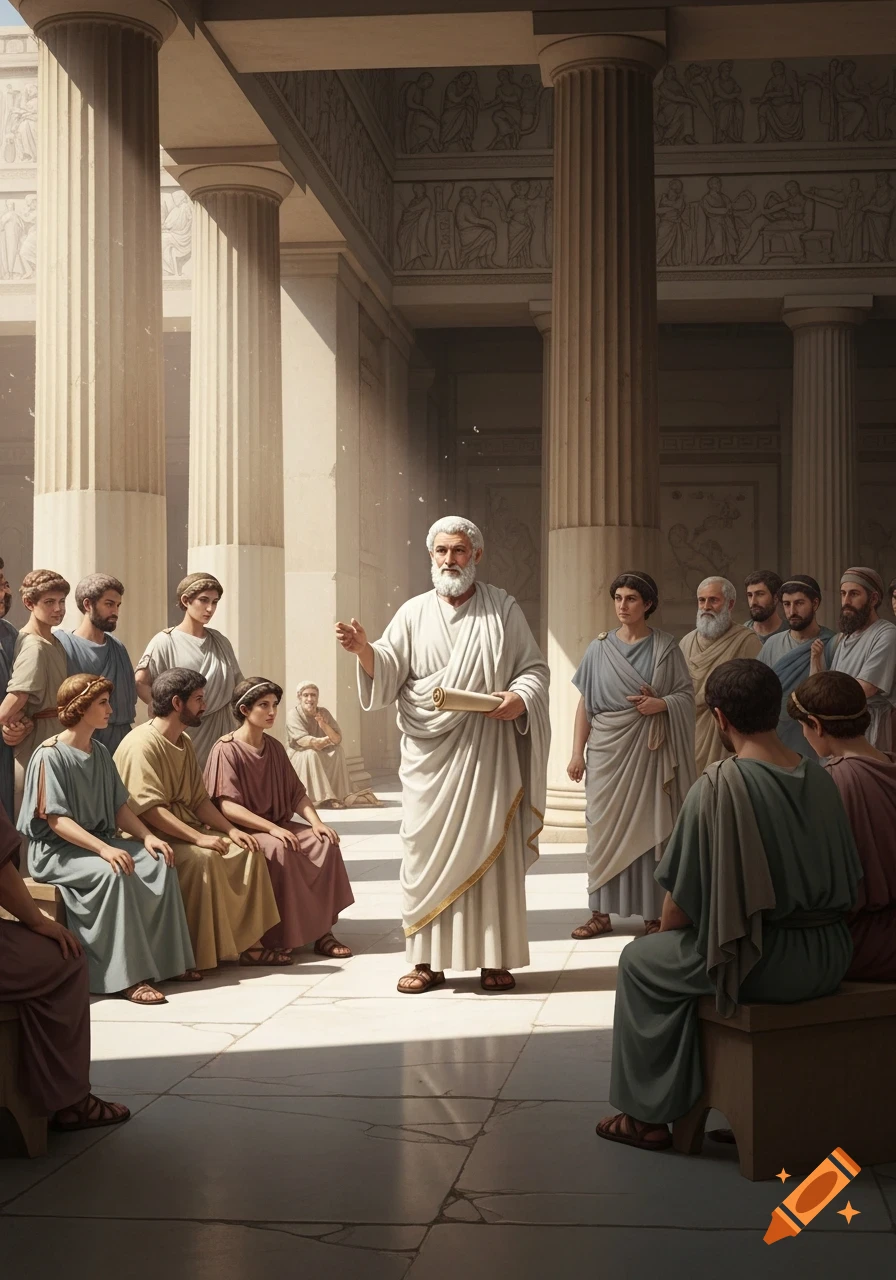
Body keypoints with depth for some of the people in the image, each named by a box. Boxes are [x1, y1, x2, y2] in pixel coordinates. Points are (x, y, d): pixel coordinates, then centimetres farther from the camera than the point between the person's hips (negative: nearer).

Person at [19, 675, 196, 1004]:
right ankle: (128, 976, -32)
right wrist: (103, 849, -31)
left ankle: (168, 959, -9)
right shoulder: (50, 755, -13)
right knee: (114, 874, -34)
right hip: (57, 851, -8)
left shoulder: (99, 753, 12)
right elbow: (56, 819, -20)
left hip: (100, 842, 8)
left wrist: (147, 836, -6)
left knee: (160, 864, -15)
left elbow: (119, 807, 13)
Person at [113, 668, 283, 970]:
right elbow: (149, 809, -26)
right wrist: (198, 837, -30)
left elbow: (199, 799, 14)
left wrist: (231, 829, -2)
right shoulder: (142, 743, -17)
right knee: (202, 858, -32)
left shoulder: (184, 742, 14)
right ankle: (201, 955, -23)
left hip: (183, 829, 10)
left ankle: (246, 943, -3)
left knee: (246, 850, -5)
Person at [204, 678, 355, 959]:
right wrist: (271, 829, -29)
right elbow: (227, 806, -20)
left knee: (324, 843, -17)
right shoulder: (226, 749, -10)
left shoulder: (275, 748, 11)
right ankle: (281, 935, -24)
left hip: (277, 825, 7)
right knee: (279, 851, -35)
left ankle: (321, 929, -18)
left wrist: (315, 821, -10)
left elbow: (296, 792, 10)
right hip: (241, 831, -7)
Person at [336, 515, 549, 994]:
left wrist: (521, 698, -14)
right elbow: (388, 670, 1)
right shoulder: (414, 613, 10)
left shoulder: (503, 608, 8)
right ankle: (427, 959, 5)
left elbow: (535, 668, 7)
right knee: (428, 850, -1)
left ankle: (494, 958, 6)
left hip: (487, 753, -1)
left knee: (490, 847, -1)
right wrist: (363, 649, -20)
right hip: (430, 755, 1)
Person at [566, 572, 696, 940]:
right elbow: (585, 702, 7)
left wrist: (661, 704, -16)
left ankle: (653, 913, 6)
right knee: (604, 827, 3)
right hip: (607, 750, 2)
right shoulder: (600, 647, 6)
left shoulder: (665, 647, 2)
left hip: (648, 750, -2)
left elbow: (686, 693, 4)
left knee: (648, 827, -1)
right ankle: (601, 912, 9)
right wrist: (577, 753, 2)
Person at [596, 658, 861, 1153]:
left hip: (766, 963, -7)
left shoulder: (718, 785, -17)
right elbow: (847, 880, 12)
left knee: (641, 960, 17)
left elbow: (681, 901, -12)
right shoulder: (819, 778, 2)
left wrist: (665, 930, 10)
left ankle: (647, 1114, 21)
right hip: (831, 959, 7)